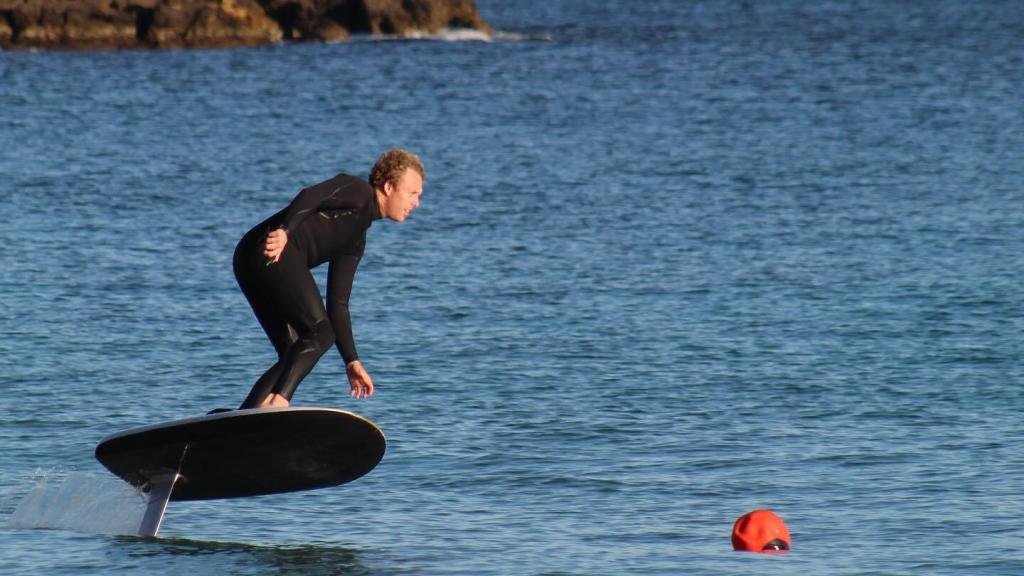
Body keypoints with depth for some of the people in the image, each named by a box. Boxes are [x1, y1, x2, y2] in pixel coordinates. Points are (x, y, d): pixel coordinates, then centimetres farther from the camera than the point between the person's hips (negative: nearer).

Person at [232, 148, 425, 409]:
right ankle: (276, 402, -30)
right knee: (319, 333, -16)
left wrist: (352, 361, 23)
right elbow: (310, 197, -14)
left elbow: (337, 303, 28)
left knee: (294, 356, 8)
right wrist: (284, 231, -32)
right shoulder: (357, 191, 5)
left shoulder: (356, 239, 29)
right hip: (274, 253, -9)